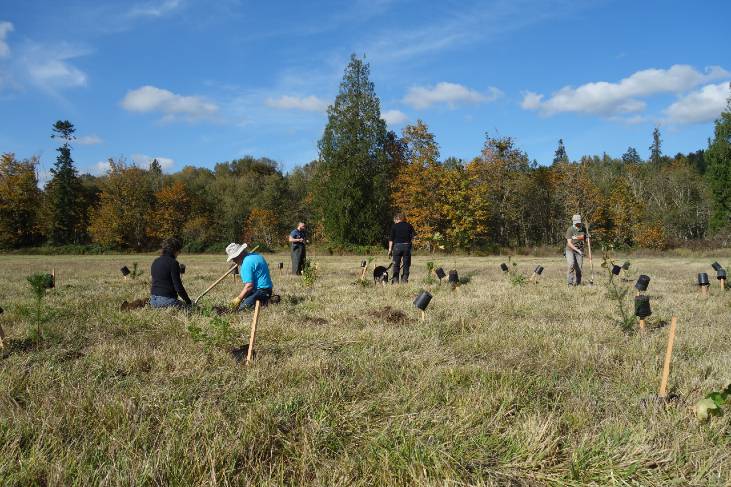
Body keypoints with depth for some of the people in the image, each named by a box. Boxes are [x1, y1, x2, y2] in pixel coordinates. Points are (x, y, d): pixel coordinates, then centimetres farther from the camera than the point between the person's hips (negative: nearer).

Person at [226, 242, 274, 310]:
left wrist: (238, 299, -13)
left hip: (260, 290, -11)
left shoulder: (247, 263, -19)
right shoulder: (254, 255, 12)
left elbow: (249, 286, -22)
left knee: (240, 307, -20)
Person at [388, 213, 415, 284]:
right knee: (406, 264, 8)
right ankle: (404, 280, 5)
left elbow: (391, 239, -2)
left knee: (396, 265, 5)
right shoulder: (409, 225, 9)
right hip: (407, 246, 2)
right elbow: (413, 237, 7)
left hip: (397, 246, -2)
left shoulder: (394, 226, 1)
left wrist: (390, 249, -1)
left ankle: (395, 280, 2)